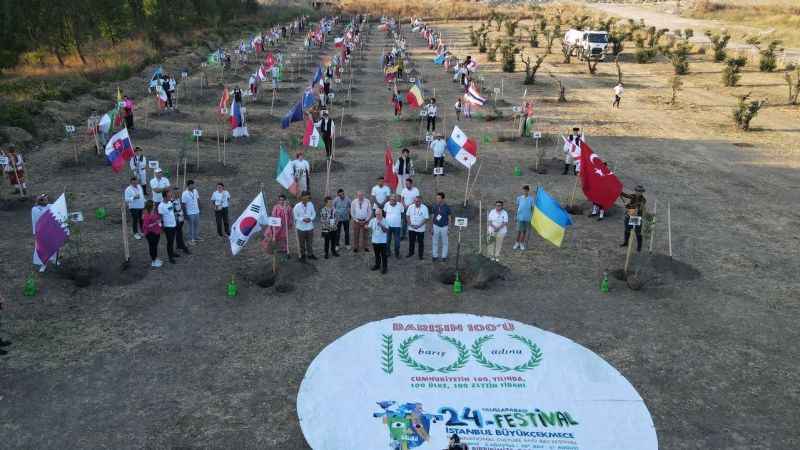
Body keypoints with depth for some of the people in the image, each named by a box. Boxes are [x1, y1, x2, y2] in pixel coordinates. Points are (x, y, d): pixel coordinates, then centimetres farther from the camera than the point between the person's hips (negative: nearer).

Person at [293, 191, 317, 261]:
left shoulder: (311, 204, -5)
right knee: (302, 243, 8)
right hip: (301, 227, -2)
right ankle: (302, 255, 23)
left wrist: (310, 218, -16)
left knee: (310, 242, 13)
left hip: (310, 227, 2)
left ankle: (310, 254, 30)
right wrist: (303, 219, -21)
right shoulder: (297, 206, -12)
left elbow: (314, 214, 4)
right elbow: (296, 217, -5)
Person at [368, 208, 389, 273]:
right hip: (375, 241, 4)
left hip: (383, 241, -4)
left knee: (384, 255, 2)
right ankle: (377, 265, 34)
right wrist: (367, 227, -18)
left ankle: (384, 267, 11)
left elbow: (387, 231, -17)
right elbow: (370, 229, 3)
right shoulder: (372, 220, -1)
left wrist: (381, 225, -29)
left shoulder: (385, 221, -10)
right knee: (377, 254, 18)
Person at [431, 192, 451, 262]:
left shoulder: (446, 207, -10)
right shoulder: (434, 206, -6)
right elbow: (432, 216, 3)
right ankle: (435, 256, 22)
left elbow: (449, 217, 0)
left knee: (444, 242, 10)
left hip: (444, 227, -1)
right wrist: (431, 227, 4)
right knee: (435, 242, 9)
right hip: (436, 226, 1)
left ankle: (444, 256, 23)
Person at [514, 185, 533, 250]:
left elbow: (532, 208, 3)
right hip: (520, 217, 0)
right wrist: (516, 215, 7)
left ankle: (522, 244, 18)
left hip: (527, 218, 0)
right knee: (519, 231, 1)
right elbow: (517, 207, 8)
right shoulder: (519, 198, 0)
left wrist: (532, 217, 1)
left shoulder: (531, 199, -3)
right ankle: (517, 243, 16)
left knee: (525, 231, 7)